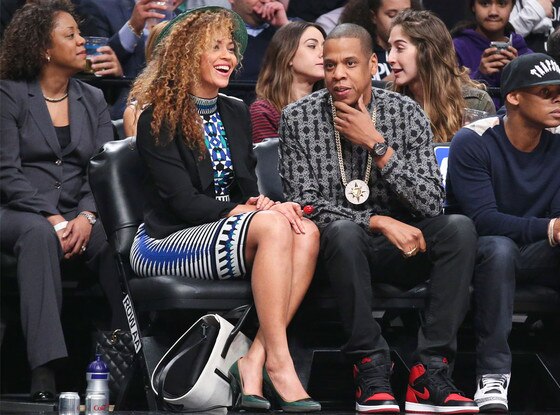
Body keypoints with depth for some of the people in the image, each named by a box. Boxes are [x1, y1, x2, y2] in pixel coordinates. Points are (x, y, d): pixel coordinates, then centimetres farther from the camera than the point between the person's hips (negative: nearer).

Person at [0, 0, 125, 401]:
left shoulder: (93, 100, 16)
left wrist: (87, 216, -15)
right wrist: (52, 218, -20)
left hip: (77, 214, 4)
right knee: (39, 235, -39)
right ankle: (44, 373, -47)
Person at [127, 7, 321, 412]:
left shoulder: (236, 114, 17)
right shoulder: (159, 119, -4)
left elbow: (248, 188, 16)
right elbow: (183, 200, -13)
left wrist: (263, 204, -8)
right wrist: (245, 211, -20)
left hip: (229, 231, 7)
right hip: (166, 243, -7)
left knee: (307, 232, -24)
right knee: (272, 226, -33)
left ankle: (255, 360, -31)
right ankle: (278, 364, -36)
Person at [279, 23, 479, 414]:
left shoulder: (407, 113, -1)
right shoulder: (299, 118, -4)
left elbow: (431, 204, -8)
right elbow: (305, 206, -9)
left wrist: (377, 145, -17)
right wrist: (379, 222, -21)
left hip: (399, 249, 2)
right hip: (340, 247, -2)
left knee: (459, 227, -27)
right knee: (343, 231, -37)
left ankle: (430, 374, -31)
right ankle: (371, 371, -30)